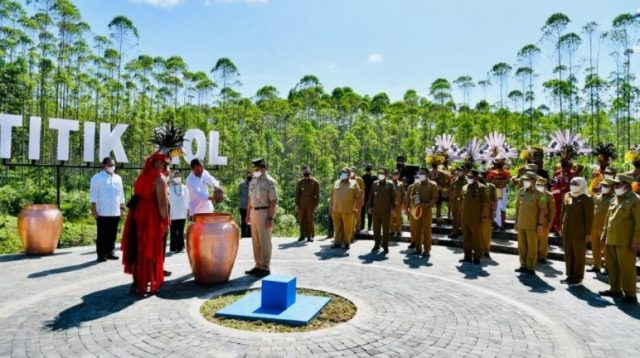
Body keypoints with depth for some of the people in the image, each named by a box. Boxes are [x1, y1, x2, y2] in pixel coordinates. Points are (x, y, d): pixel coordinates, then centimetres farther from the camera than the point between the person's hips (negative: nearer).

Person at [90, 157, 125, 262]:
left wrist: (122, 207, 13)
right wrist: (94, 209, -11)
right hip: (102, 212, -5)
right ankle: (101, 255, 7)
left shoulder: (118, 178, 14)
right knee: (102, 234, 0)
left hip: (115, 212, 5)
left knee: (112, 234, 10)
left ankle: (110, 252, 19)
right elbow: (93, 194, -6)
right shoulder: (97, 178, -2)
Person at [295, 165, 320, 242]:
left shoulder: (315, 182, -3)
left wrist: (316, 205, -6)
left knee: (310, 220, -2)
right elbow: (297, 193, 4)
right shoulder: (300, 182, 3)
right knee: (301, 220, 4)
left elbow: (317, 194, -1)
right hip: (301, 203, 2)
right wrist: (296, 204, -2)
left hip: (311, 204, -2)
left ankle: (310, 236, 6)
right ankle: (303, 235, 13)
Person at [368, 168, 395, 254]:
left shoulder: (390, 185, 1)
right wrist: (369, 206, 4)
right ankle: (377, 244, 18)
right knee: (376, 228, 7)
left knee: (386, 229, 4)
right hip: (375, 210, 2)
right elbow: (371, 196, 10)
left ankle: (385, 245, 14)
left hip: (386, 211, -2)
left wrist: (393, 208, -5)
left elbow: (393, 197, 1)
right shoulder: (374, 184, 8)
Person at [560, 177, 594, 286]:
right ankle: (570, 276, 22)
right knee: (568, 255, 11)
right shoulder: (567, 196, 10)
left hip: (579, 233, -6)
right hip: (567, 232, 6)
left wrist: (588, 233, -10)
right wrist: (562, 227, 14)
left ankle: (578, 278, 13)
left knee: (578, 256, 4)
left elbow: (589, 218, -8)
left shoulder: (586, 199, -8)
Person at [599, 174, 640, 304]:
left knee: (626, 268, 0)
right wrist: (604, 235, 17)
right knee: (612, 266, 14)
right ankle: (615, 289, 26)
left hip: (625, 242, -7)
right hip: (611, 240, 7)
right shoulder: (615, 199, 15)